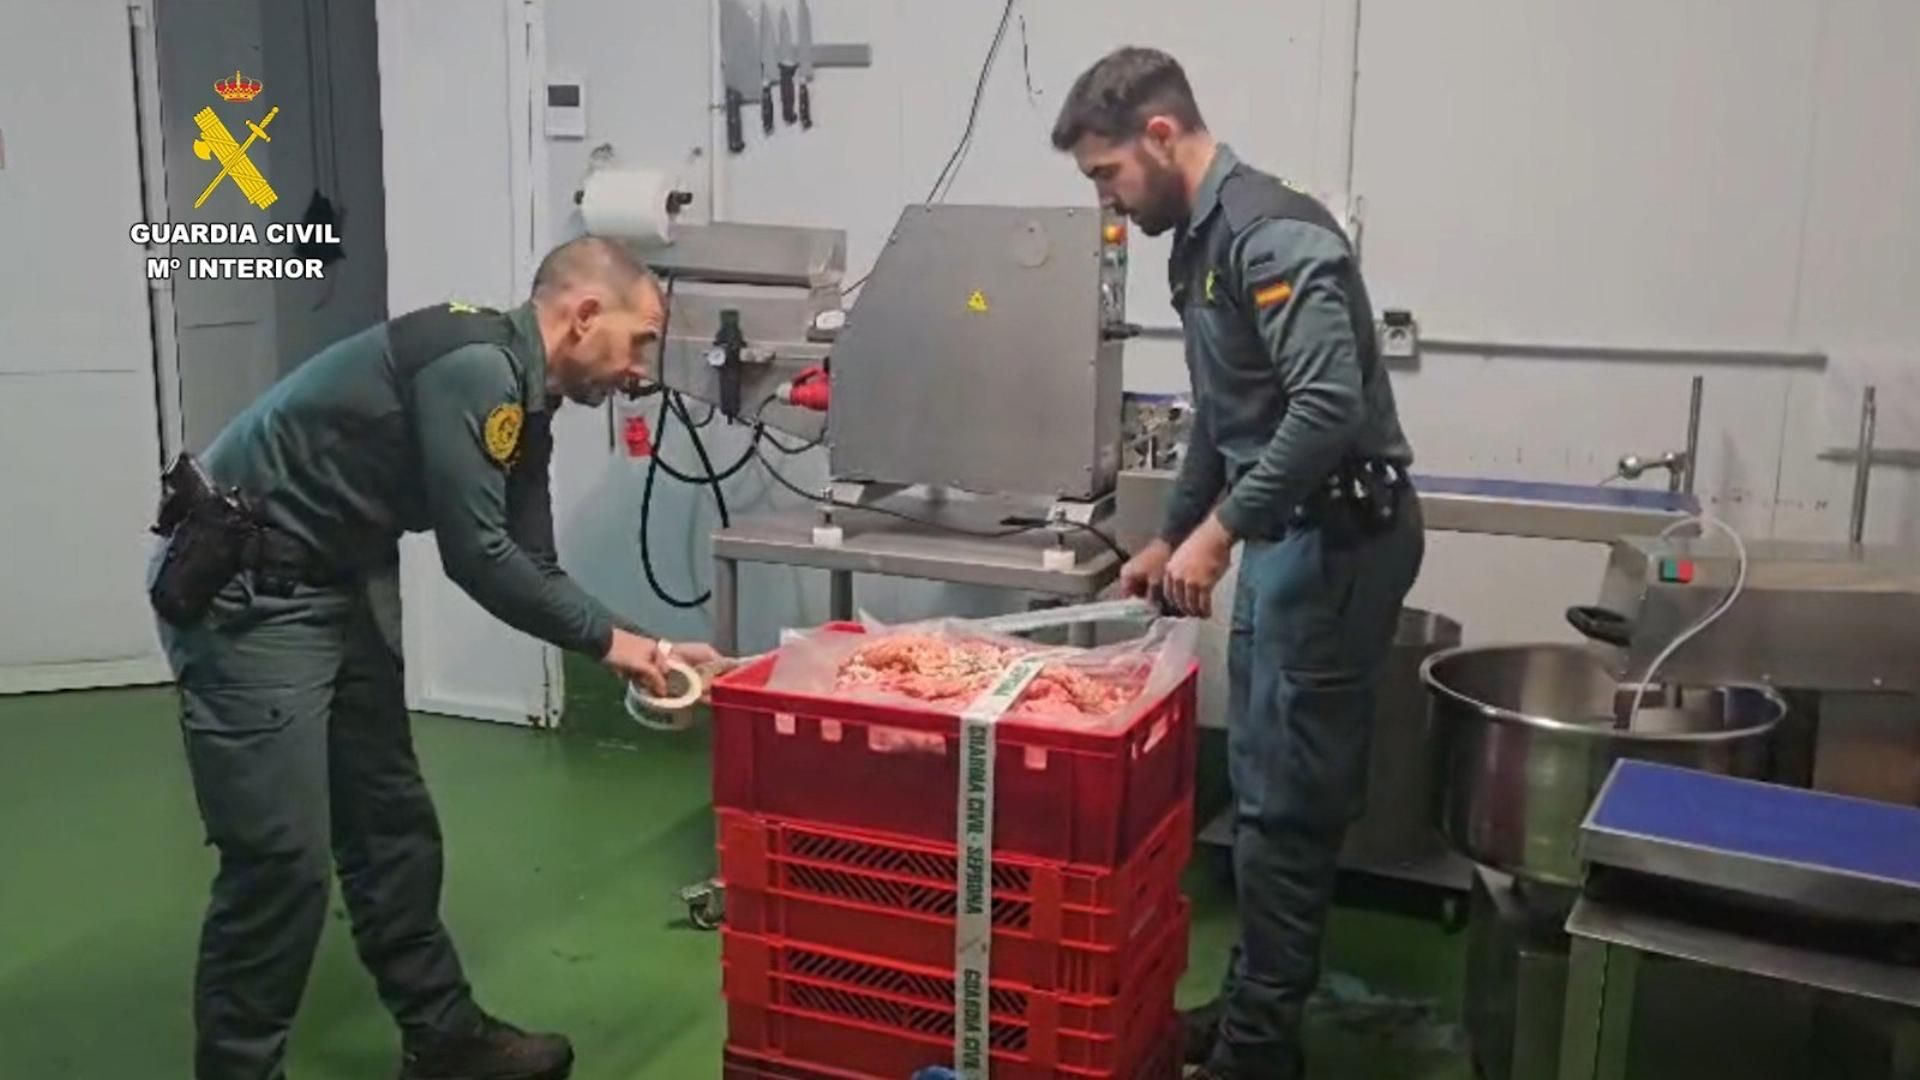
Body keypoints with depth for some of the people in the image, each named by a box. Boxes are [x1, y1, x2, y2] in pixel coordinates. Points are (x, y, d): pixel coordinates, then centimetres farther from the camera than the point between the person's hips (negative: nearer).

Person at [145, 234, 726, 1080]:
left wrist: (643, 646, 2)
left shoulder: (522, 400, 9)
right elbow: (477, 556, -23)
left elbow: (530, 566, 11)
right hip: (244, 590, -10)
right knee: (282, 861, -5)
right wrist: (608, 640, -12)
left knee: (392, 826, 14)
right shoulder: (475, 367, -22)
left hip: (339, 584, 10)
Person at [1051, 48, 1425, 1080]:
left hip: (1338, 537, -10)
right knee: (1262, 785, 15)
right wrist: (1172, 536, 25)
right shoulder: (1205, 242, 14)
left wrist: (1219, 531, -23)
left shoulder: (1270, 230, -18)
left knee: (1287, 799, -2)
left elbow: (1331, 404, -29)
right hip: (1288, 535, 10)